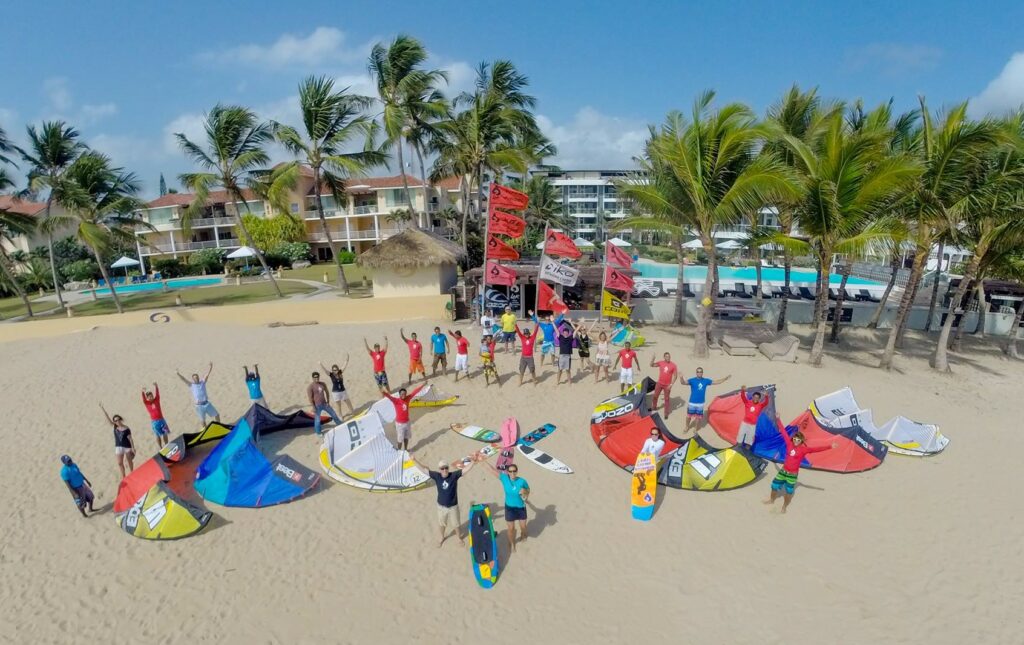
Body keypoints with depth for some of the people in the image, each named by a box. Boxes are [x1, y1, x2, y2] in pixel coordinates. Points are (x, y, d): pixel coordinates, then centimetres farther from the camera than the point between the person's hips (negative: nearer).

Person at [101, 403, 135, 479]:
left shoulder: (126, 429, -15)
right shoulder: (115, 427, -4)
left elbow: (130, 439, -11)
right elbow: (108, 419, -9)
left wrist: (133, 448, -11)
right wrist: (102, 409, -17)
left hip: (127, 447, -4)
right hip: (118, 447, 4)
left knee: (129, 461, 14)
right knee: (120, 463, 7)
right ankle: (123, 477, 20)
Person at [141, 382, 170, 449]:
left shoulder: (156, 400, 2)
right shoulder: (146, 403, -3)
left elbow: (157, 393, -10)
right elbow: (143, 398, -20)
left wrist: (156, 387, -27)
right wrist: (143, 392, -39)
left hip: (161, 419, 2)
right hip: (154, 421, -2)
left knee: (165, 434, 8)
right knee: (158, 435, 7)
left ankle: (166, 446, 21)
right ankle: (160, 447, 17)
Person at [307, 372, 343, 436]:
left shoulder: (322, 384, 2)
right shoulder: (310, 387, -14)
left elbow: (326, 392, 12)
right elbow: (310, 397, -15)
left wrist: (328, 402, 6)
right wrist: (313, 407, -17)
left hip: (324, 404, 6)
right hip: (317, 406, -6)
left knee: (334, 414, 14)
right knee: (317, 420, 4)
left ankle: (340, 425, 32)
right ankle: (318, 433, 24)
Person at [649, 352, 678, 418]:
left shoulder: (673, 365, -9)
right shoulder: (661, 363, -3)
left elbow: (675, 376, -5)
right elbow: (652, 365, 1)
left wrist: (671, 384, -12)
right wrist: (652, 359, -19)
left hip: (667, 385, -3)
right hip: (659, 383, 3)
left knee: (666, 399, 4)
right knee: (655, 396, 13)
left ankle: (666, 413, 13)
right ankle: (654, 407, 37)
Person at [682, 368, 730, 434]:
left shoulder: (706, 381, -1)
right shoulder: (692, 380, -13)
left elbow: (717, 382, 8)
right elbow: (683, 383, -27)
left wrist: (725, 378, 2)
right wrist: (681, 378, -48)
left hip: (701, 403, 3)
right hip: (692, 402, -3)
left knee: (698, 416, 15)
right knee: (689, 416, 8)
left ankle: (696, 428, 36)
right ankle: (687, 427, 32)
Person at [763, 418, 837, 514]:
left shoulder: (804, 449, -13)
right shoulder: (789, 444, -5)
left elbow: (817, 449, -22)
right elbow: (784, 432, -1)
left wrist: (830, 447, -32)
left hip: (793, 474, -3)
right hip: (783, 470, 3)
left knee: (788, 491, 6)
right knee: (775, 485, 12)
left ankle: (784, 507, 29)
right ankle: (772, 500, 37)